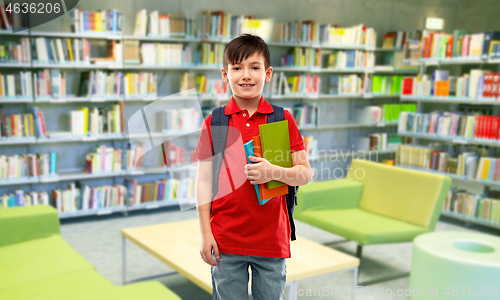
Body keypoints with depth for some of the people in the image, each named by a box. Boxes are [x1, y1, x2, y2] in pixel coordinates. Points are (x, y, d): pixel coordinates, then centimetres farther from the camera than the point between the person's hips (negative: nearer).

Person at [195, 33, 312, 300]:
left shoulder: (283, 119, 0)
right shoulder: (213, 123, 0)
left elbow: (305, 174, 0)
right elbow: (204, 180, 2)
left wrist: (274, 172, -19)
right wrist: (205, 233, -1)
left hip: (272, 239, 0)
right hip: (226, 241, 0)